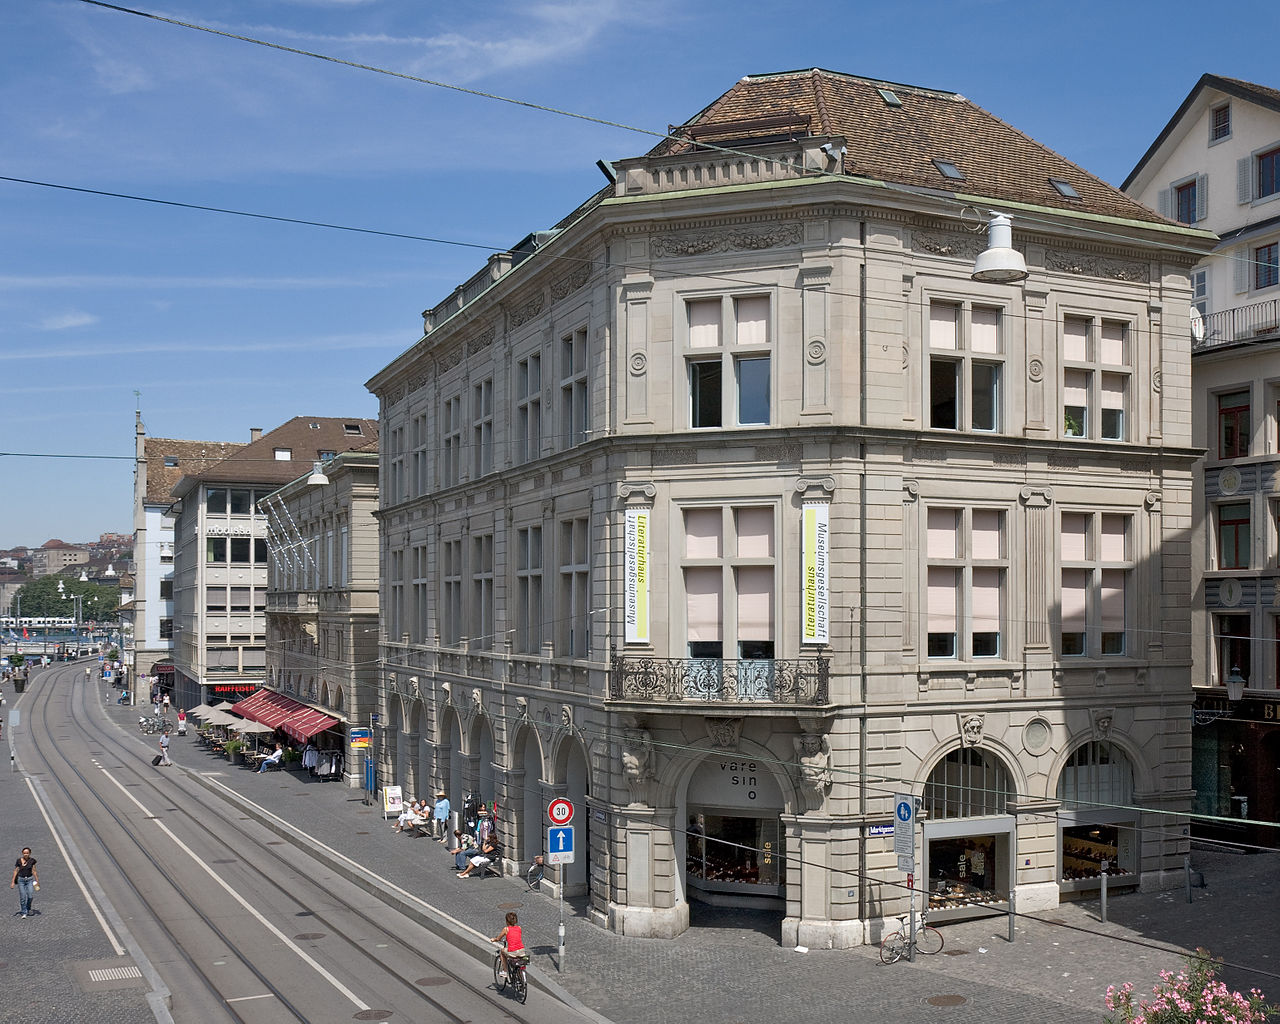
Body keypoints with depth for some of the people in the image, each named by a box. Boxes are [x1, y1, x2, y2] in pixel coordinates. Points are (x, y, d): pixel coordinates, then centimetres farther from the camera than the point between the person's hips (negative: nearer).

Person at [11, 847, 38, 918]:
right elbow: (15, 871, -1)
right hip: (21, 880, -1)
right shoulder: (19, 861, -6)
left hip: (30, 879, 1)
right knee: (22, 897, -6)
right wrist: (13, 882, -4)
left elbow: (34, 871, 3)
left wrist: (37, 881, 3)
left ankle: (28, 908, 19)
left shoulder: (32, 860, -3)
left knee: (30, 896, -9)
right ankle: (24, 913, 4)